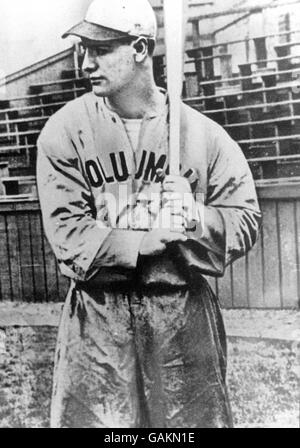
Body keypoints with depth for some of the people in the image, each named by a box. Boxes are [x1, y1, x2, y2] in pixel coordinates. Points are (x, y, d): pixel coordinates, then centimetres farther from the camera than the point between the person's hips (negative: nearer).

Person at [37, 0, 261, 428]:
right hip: (98, 317, -1)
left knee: (197, 419, 15)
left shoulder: (202, 133, -1)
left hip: (184, 314, 1)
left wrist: (197, 217, -19)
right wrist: (160, 237, -14)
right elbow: (67, 233, -11)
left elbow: (247, 221, 2)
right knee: (94, 419, 9)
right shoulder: (65, 129, -4)